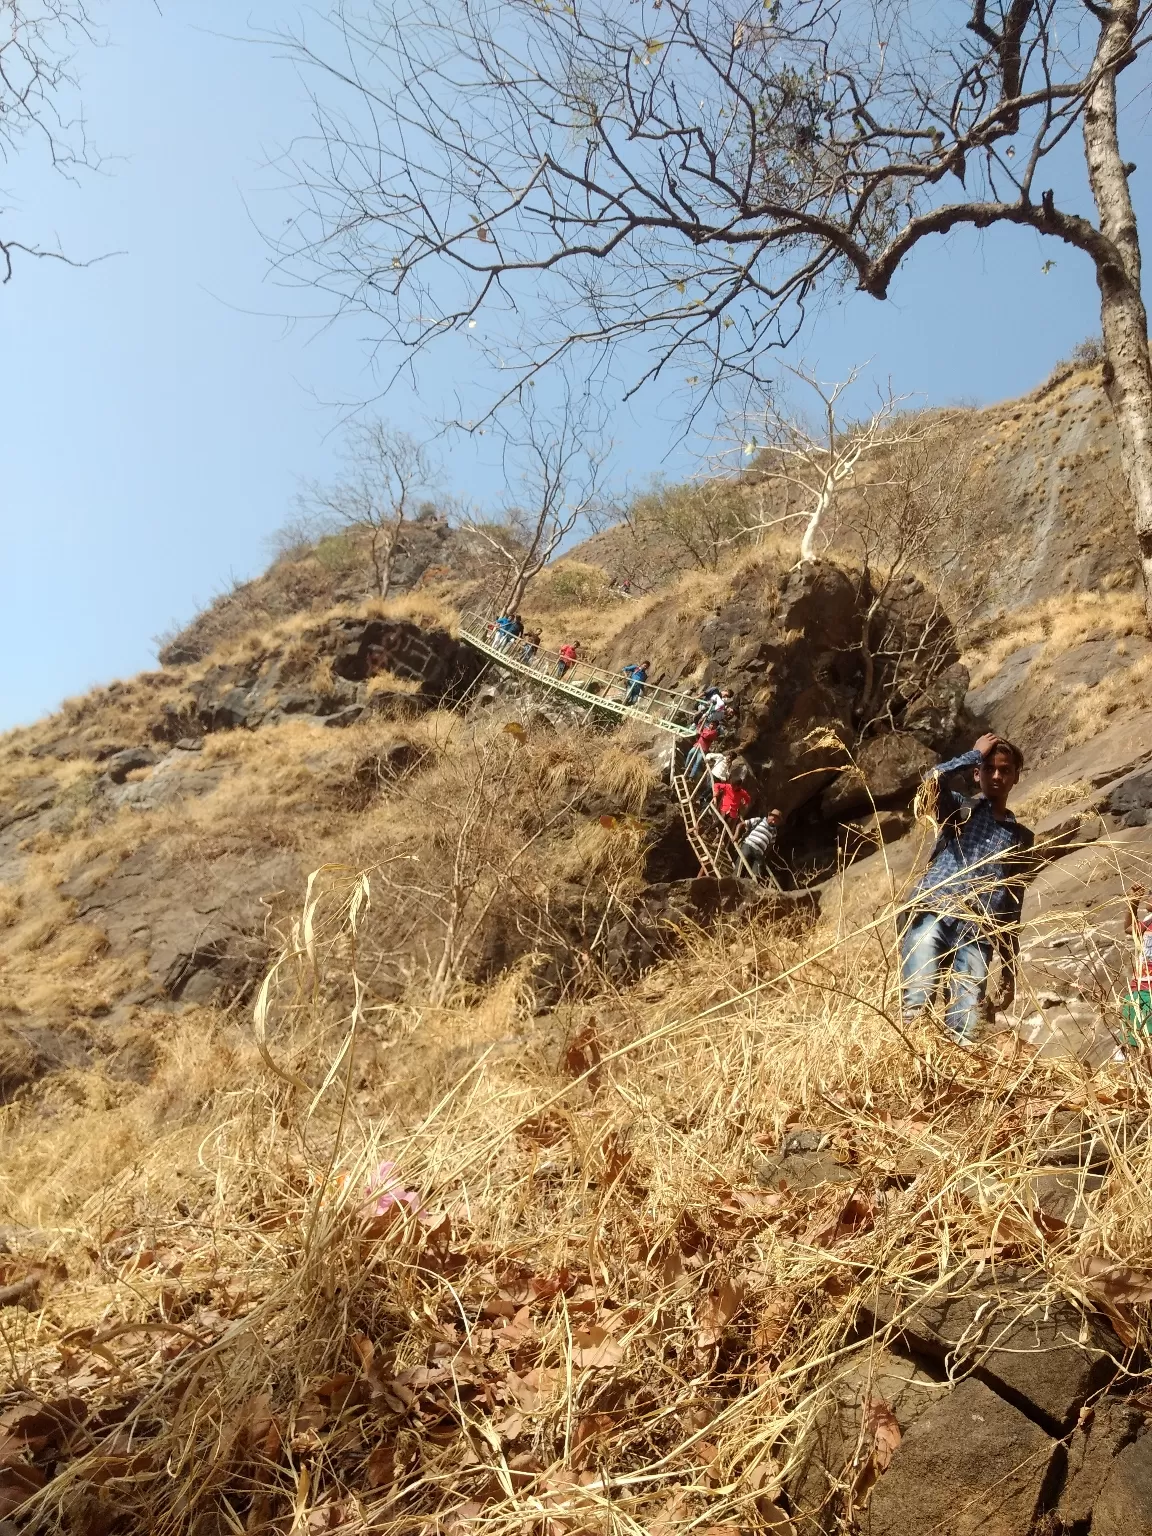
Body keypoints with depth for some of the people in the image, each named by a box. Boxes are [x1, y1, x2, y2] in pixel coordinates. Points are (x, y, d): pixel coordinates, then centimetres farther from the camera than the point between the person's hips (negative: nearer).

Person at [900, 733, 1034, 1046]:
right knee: (916, 1004, -22)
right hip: (933, 917, -3)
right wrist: (975, 754, 4)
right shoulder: (959, 809, 16)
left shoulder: (1021, 838, 23)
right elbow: (931, 783, -9)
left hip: (977, 936, 3)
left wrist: (1009, 968, 19)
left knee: (966, 1030, -11)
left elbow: (1012, 908, 24)